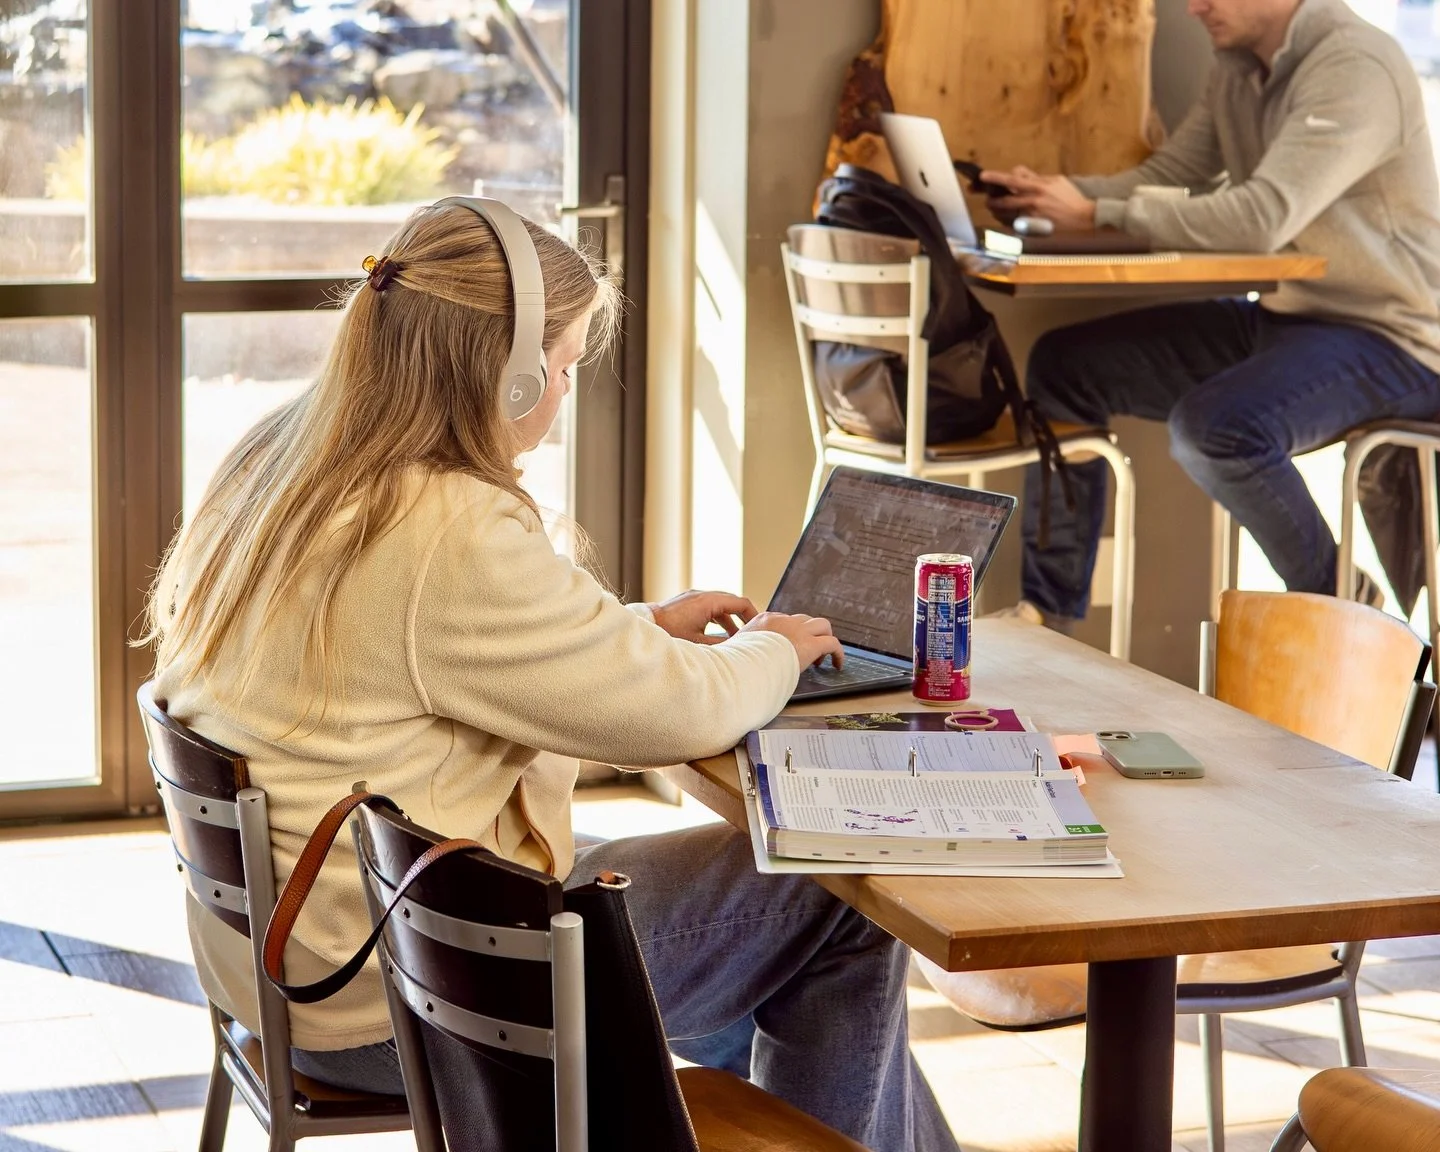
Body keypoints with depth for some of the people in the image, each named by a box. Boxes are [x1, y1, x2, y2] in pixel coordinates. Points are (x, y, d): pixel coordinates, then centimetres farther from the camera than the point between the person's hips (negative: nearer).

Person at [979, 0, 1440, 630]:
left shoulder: (1357, 68, -21)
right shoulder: (1237, 70, 8)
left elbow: (1262, 218, -31)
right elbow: (1163, 178, 9)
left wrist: (1095, 212, -27)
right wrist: (1045, 193, -9)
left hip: (1388, 340, -9)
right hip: (1283, 317, 9)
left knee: (1213, 428, -34)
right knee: (1065, 363, 3)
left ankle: (1333, 598, -7)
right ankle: (1045, 612, 11)